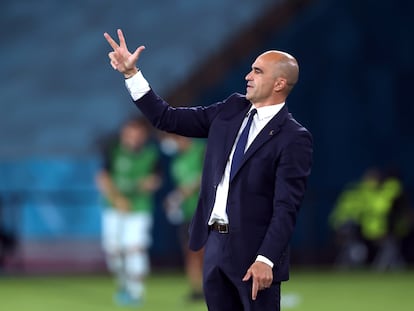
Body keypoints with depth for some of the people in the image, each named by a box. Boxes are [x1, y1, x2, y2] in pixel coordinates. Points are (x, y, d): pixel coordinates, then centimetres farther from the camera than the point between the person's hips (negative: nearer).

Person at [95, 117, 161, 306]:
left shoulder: (151, 154, -8)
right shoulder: (114, 151, -10)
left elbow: (155, 179, 5)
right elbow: (103, 178, -10)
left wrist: (151, 182, -19)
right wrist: (116, 198, -21)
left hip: (138, 207, -2)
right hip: (113, 207, 2)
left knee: (135, 247, -13)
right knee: (112, 249, 5)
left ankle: (135, 291, -4)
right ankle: (123, 284, 30)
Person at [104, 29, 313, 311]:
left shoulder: (295, 138, -11)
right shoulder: (231, 110, 9)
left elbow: (286, 207, -16)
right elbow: (168, 119, 11)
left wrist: (266, 259, -24)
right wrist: (131, 73, 5)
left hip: (253, 251, -7)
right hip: (215, 244, 7)